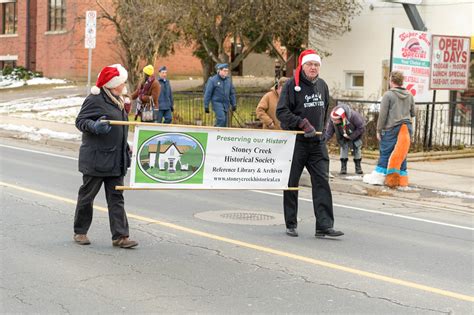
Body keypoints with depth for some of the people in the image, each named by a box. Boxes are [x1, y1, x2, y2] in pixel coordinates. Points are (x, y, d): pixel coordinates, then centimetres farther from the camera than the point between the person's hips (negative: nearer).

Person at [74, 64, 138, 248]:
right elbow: (80, 121, -13)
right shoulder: (95, 100, -12)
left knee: (116, 198, 4)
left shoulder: (117, 101, 15)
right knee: (87, 195, 6)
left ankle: (120, 236, 3)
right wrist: (94, 126, -32)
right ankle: (80, 232, 20)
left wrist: (125, 147, 24)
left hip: (116, 160, 8)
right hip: (96, 159, -8)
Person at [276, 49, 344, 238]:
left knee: (322, 182, -3)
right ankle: (291, 225, 16)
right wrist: (303, 123, -19)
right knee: (291, 183, 4)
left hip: (317, 143, 5)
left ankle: (324, 225, -4)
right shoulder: (292, 85, -7)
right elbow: (281, 111, -12)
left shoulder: (322, 85, 11)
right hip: (295, 142, -5)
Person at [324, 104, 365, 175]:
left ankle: (358, 167, 9)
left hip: (355, 135, -2)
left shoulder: (353, 115, -41)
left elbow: (361, 128, -28)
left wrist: (351, 136, -29)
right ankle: (343, 168, -3)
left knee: (357, 148, -4)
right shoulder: (332, 120, -32)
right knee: (343, 147, -10)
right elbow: (328, 132, -25)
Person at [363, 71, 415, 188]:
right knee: (402, 154, 9)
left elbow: (383, 114, -8)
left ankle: (379, 176, 6)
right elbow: (413, 113, 16)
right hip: (406, 128, 5)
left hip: (391, 128, -5)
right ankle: (401, 178, 11)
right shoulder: (409, 95, 9)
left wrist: (379, 130, -3)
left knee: (385, 153, 2)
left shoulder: (388, 95, -7)